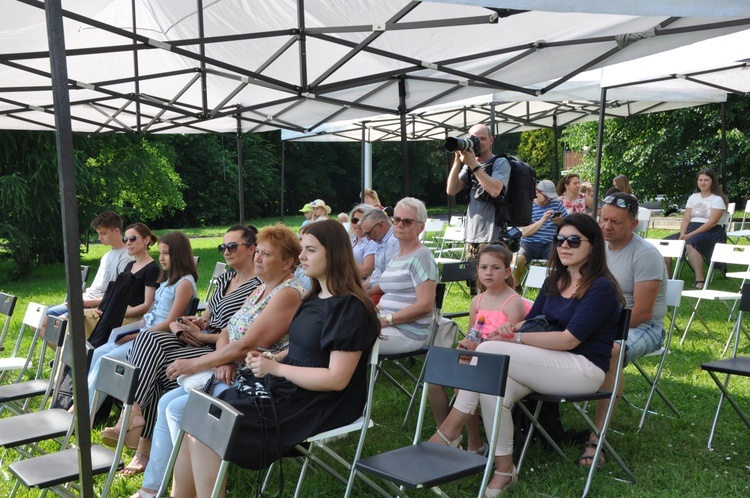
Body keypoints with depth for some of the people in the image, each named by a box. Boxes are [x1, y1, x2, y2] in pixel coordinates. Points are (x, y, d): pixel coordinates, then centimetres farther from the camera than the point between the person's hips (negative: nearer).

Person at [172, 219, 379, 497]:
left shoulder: (350, 308, -15)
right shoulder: (315, 299, 14)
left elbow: (337, 378, -20)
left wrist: (276, 368, -17)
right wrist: (271, 358, 1)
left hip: (312, 408, -9)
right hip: (283, 388, 9)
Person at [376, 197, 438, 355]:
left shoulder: (421, 257, -9)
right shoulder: (396, 257, 17)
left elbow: (425, 305, -18)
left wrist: (386, 320, -17)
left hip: (408, 333, -8)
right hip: (388, 326, 8)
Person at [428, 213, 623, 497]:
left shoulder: (602, 287, -10)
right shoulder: (554, 281, 13)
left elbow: (569, 339, -18)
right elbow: (532, 323, 12)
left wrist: (516, 339, -20)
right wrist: (512, 328, -12)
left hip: (584, 369, -7)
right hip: (551, 365, 7)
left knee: (489, 351, -24)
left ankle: (450, 432, -13)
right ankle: (504, 470, -16)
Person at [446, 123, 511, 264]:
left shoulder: (500, 162, -2)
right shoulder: (468, 166, 14)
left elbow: (495, 190, -19)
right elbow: (451, 190, 4)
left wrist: (473, 164, -15)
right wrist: (457, 160, -3)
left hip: (493, 237, -6)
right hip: (471, 235, 6)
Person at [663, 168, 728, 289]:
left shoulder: (718, 199, -2)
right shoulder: (693, 197, 16)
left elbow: (712, 223, -13)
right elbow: (686, 219, 10)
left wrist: (691, 235, -22)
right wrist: (682, 234, -11)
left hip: (710, 232, -6)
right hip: (690, 231, 6)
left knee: (690, 244, -37)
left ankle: (700, 280, -35)